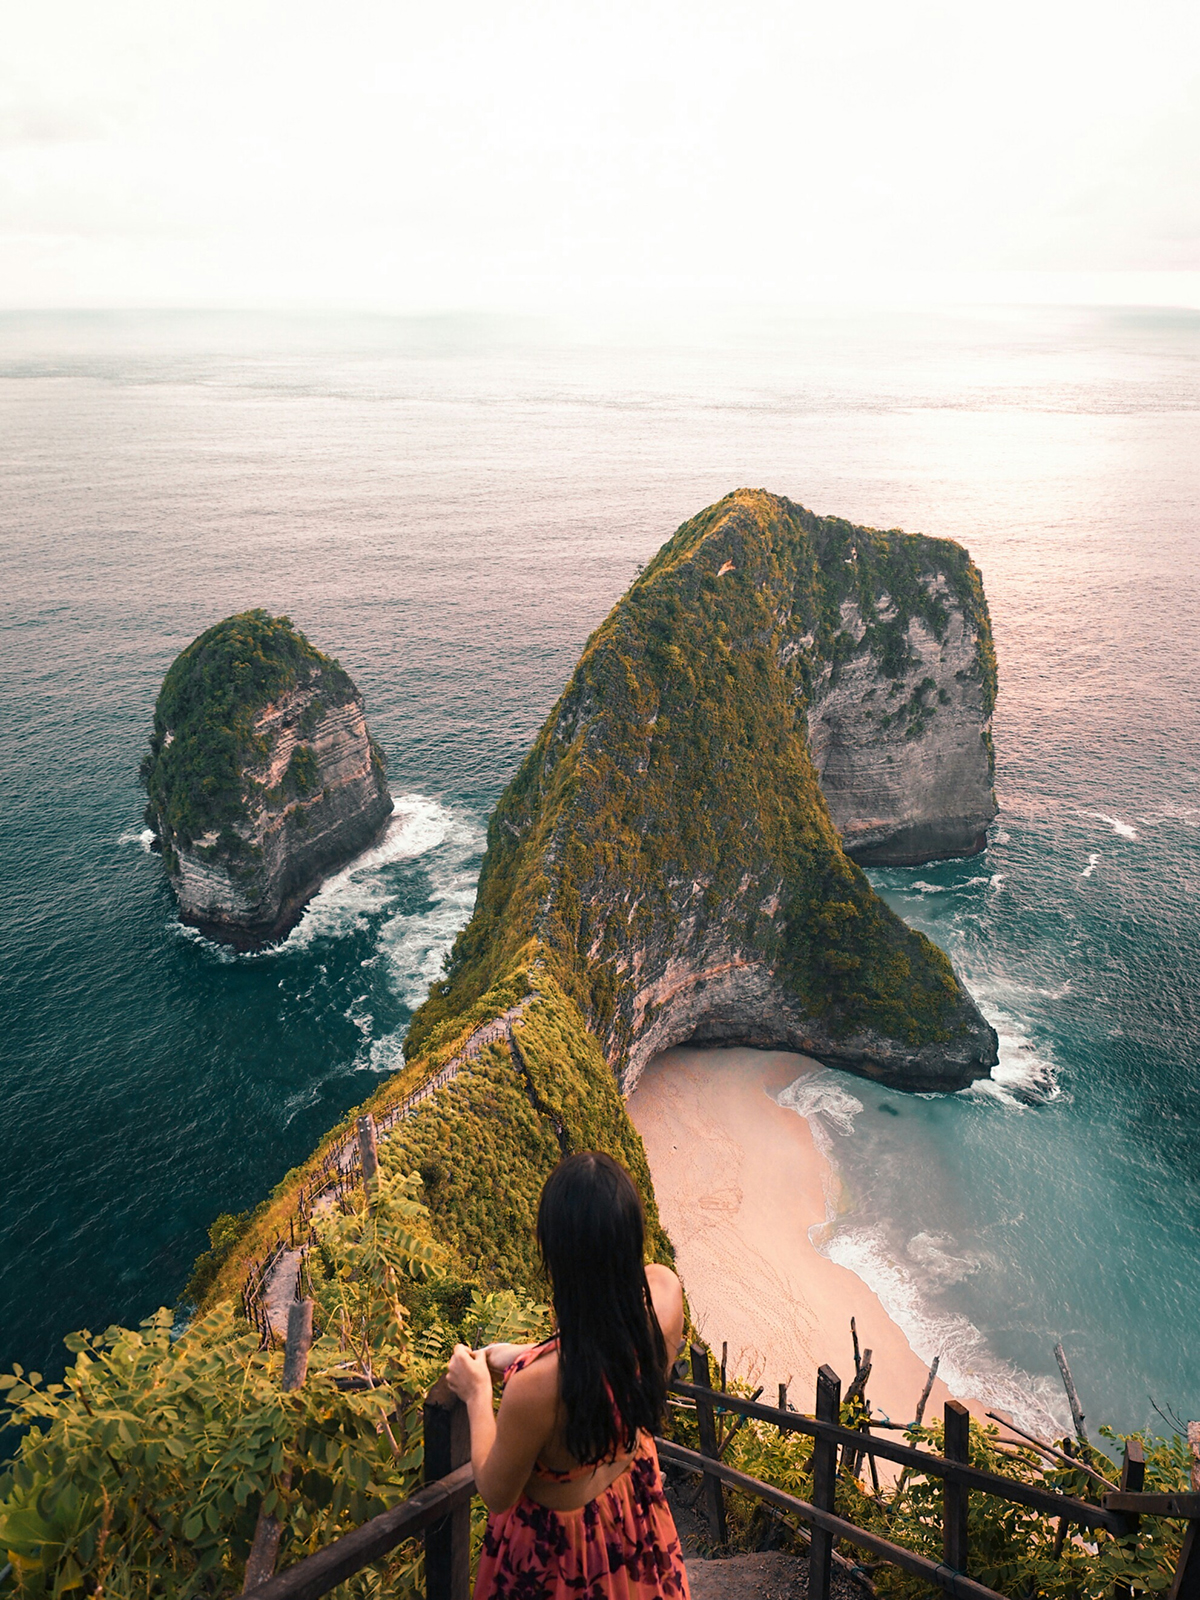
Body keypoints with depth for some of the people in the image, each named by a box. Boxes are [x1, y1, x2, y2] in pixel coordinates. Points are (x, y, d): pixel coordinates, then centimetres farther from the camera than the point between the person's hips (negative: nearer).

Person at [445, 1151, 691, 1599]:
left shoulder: (536, 1387, -44)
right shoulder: (663, 1290, -30)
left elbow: (496, 1493, -21)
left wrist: (477, 1394, -6)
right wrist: (525, 1354, 4)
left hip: (558, 1548, -4)